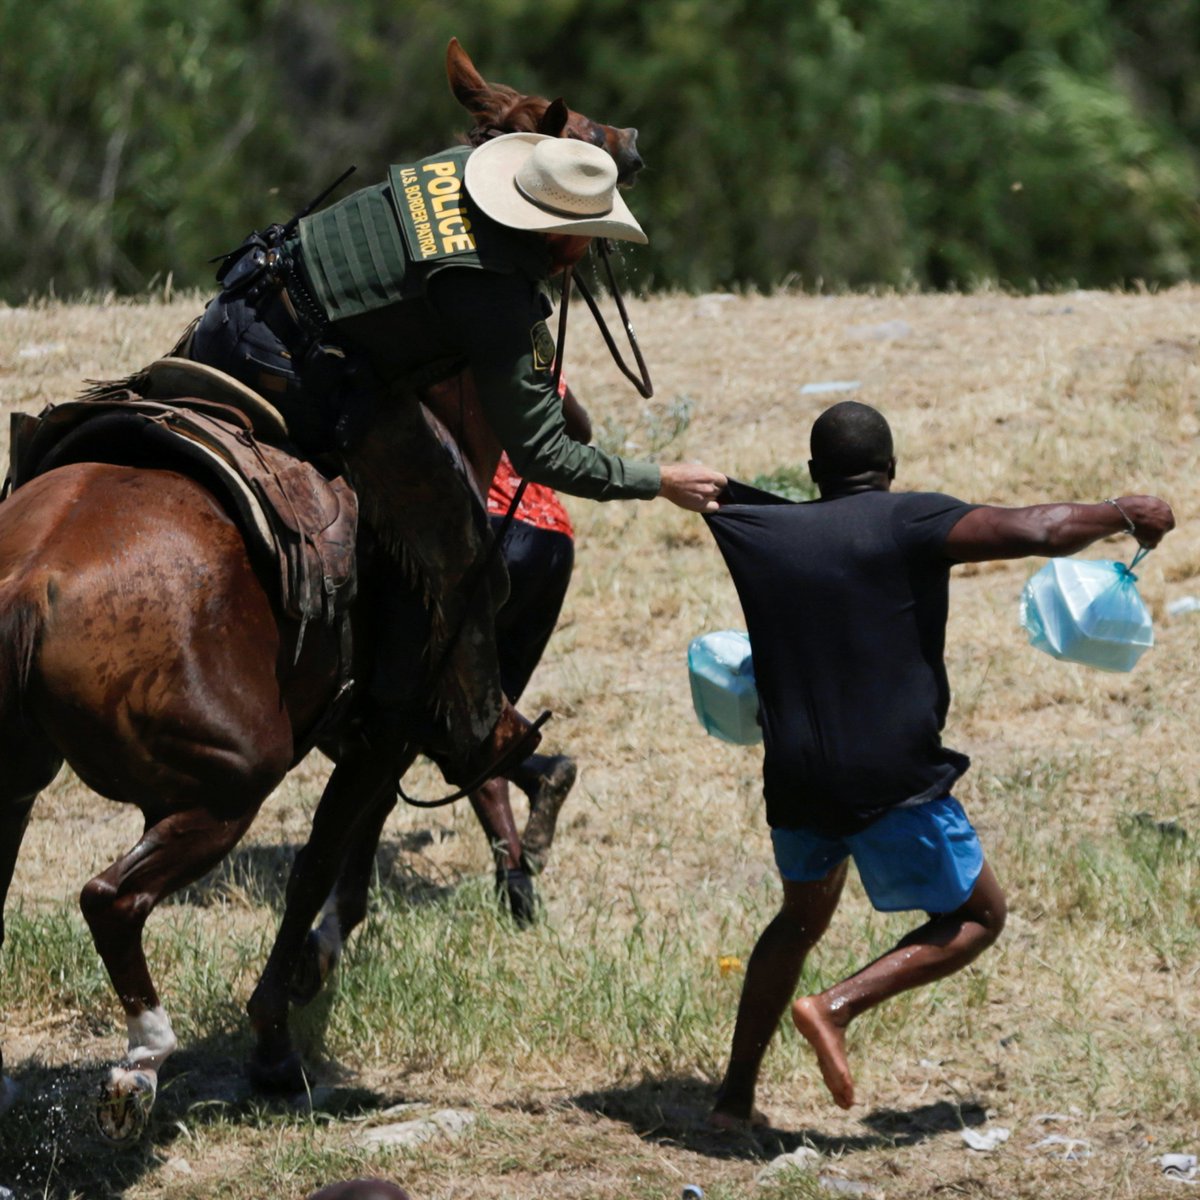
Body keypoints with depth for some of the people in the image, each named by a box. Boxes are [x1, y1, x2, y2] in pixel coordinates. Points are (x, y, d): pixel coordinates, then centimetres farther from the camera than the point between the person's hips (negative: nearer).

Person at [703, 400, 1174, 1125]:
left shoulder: (758, 529, 9)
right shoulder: (908, 522, -6)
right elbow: (1038, 532, -15)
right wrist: (1125, 513, 1)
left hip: (796, 783, 6)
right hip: (891, 779, -6)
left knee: (801, 919, 29)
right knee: (978, 916, 10)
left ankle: (736, 1095, 24)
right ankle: (837, 1008, -9)